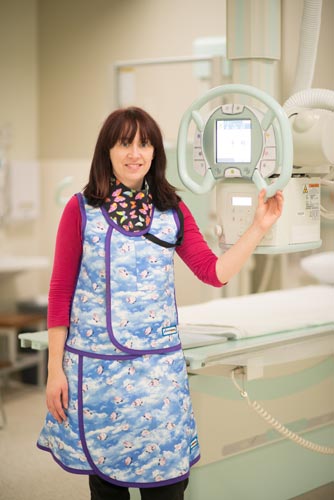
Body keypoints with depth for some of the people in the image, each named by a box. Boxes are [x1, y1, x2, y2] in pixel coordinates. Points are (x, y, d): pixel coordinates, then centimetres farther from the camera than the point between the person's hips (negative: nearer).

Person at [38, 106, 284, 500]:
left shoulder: (174, 212, 7)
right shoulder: (81, 210, -2)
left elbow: (216, 272, 4)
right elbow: (60, 291, -1)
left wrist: (260, 226, -3)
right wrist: (54, 369, -3)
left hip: (158, 367, 2)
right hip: (94, 366, -2)